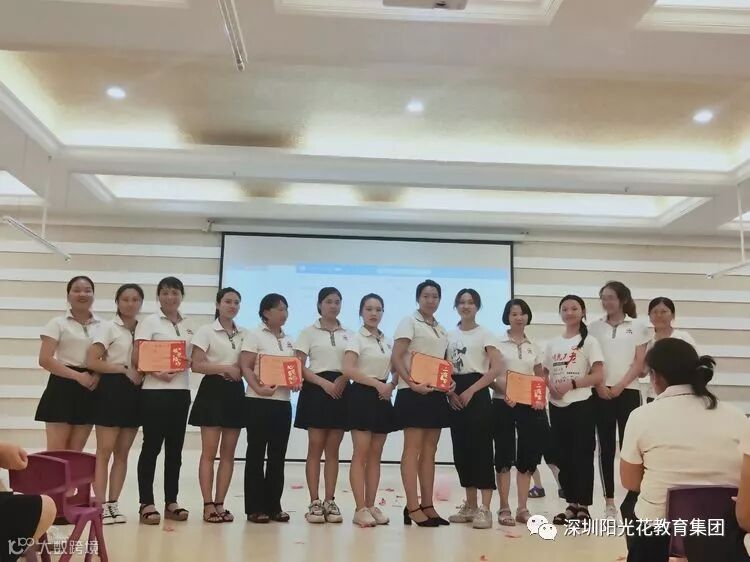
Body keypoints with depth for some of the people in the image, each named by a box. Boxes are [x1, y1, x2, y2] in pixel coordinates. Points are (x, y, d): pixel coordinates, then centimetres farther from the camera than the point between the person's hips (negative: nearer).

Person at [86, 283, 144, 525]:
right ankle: (101, 505, 1)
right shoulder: (108, 327, -2)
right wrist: (125, 369, -16)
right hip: (111, 390, -5)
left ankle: (113, 503, 15)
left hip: (135, 392, 5)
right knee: (105, 450, -4)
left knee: (122, 452, 8)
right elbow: (92, 361, -11)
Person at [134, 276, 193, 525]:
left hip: (181, 390, 5)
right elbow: (136, 358, -8)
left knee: (175, 448, 9)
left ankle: (171, 502, 18)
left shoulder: (188, 325, 13)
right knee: (152, 447, -1)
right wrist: (157, 373, -22)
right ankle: (146, 504, 7)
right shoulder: (149, 322, -1)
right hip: (154, 391, -5)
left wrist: (188, 363, -5)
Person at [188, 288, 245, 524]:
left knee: (228, 452, 6)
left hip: (235, 392, 5)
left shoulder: (244, 334, 12)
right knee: (209, 451, -3)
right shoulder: (206, 331, -2)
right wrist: (225, 368, -18)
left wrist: (242, 371, -7)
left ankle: (220, 504, 13)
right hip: (213, 390, -5)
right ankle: (208, 505, 4)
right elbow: (196, 365, -9)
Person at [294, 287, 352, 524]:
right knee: (315, 447, -3)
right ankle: (314, 502, 4)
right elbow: (299, 367, -3)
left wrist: (343, 379, -11)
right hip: (316, 390, -3)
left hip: (341, 391, 3)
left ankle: (330, 502, 11)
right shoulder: (309, 332, 3)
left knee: (333, 449, 5)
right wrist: (324, 383, -15)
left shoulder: (348, 334, 13)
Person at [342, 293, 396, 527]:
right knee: (361, 454, -6)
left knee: (375, 455, 8)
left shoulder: (388, 341, 14)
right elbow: (347, 369, -19)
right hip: (362, 396, -6)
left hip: (382, 397, 6)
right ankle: (360, 509, -2)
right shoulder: (356, 338, -5)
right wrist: (376, 383, -23)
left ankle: (371, 506, 14)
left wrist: (391, 385, -5)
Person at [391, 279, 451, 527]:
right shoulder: (409, 322, -2)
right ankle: (412, 508, -2)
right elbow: (396, 358, -11)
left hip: (436, 394, 7)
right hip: (414, 393, -7)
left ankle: (427, 506, 14)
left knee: (429, 451, 9)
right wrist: (411, 383, -22)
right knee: (413, 449, -6)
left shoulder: (442, 330, 18)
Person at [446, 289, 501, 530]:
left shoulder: (485, 334, -2)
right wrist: (449, 392, -4)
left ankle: (485, 509, -4)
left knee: (481, 449, -8)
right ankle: (470, 506, 17)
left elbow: (497, 368, -12)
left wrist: (471, 391, -16)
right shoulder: (450, 336, 13)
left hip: (477, 395, -5)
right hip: (456, 396, 5)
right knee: (461, 450, 7)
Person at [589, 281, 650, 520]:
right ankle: (609, 502, 10)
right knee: (606, 447, 3)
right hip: (601, 393, 2)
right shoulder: (594, 327, 8)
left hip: (628, 392, -1)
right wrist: (599, 386, -9)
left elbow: (639, 364, -1)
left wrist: (620, 386, -11)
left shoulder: (638, 327, 4)